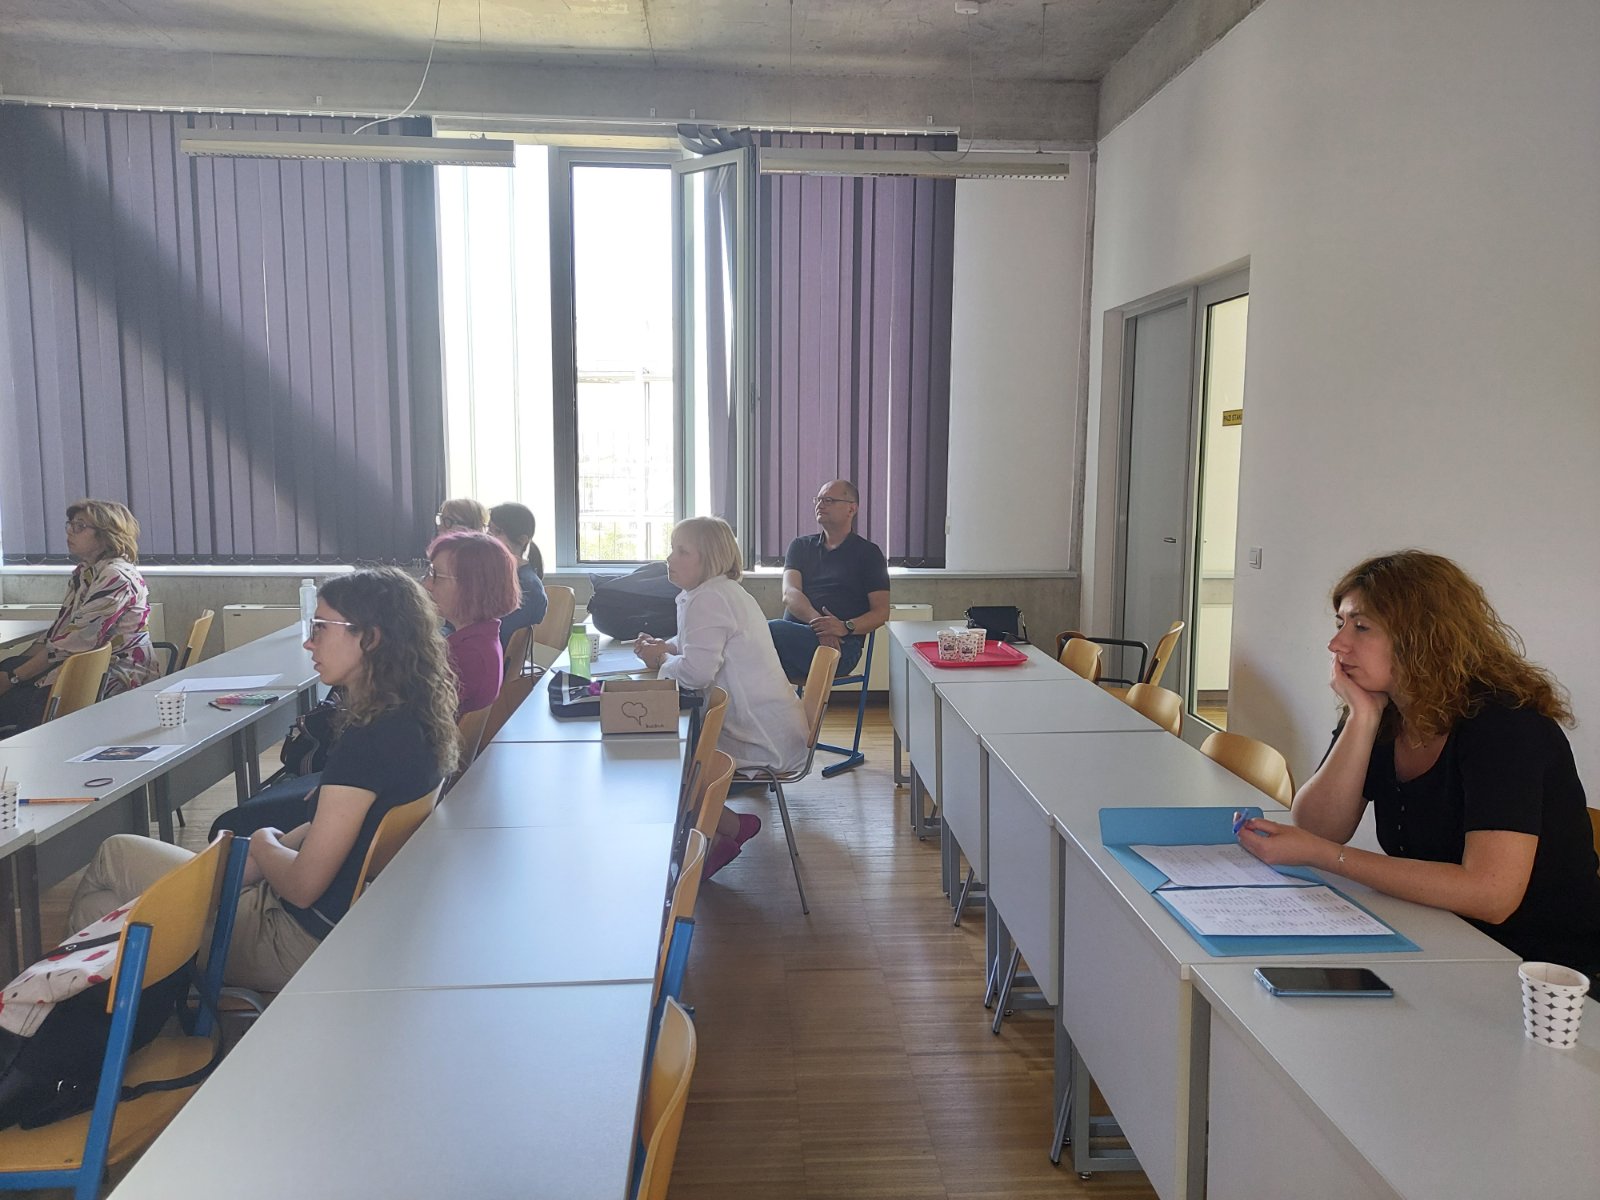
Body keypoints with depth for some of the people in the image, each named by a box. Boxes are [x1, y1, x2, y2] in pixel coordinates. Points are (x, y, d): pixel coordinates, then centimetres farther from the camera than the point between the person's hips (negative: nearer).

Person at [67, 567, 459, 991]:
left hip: (308, 938, -8)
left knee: (115, 856, 8)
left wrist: (263, 845, -1)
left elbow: (303, 885, -21)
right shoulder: (415, 723, 2)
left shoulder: (369, 741, -26)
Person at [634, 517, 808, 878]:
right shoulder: (726, 591, 14)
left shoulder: (709, 599, -18)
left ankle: (733, 826, 7)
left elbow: (697, 671, -30)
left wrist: (661, 659, -9)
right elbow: (705, 646, 28)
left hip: (763, 740, -10)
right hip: (774, 728, 10)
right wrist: (666, 647, 7)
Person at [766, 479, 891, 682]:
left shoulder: (868, 553, 14)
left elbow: (881, 612, 6)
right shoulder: (801, 546, 24)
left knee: (770, 631, -32)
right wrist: (817, 622, -15)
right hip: (792, 635, 4)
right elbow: (789, 594, 6)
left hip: (841, 645, -3)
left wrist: (846, 627, -15)